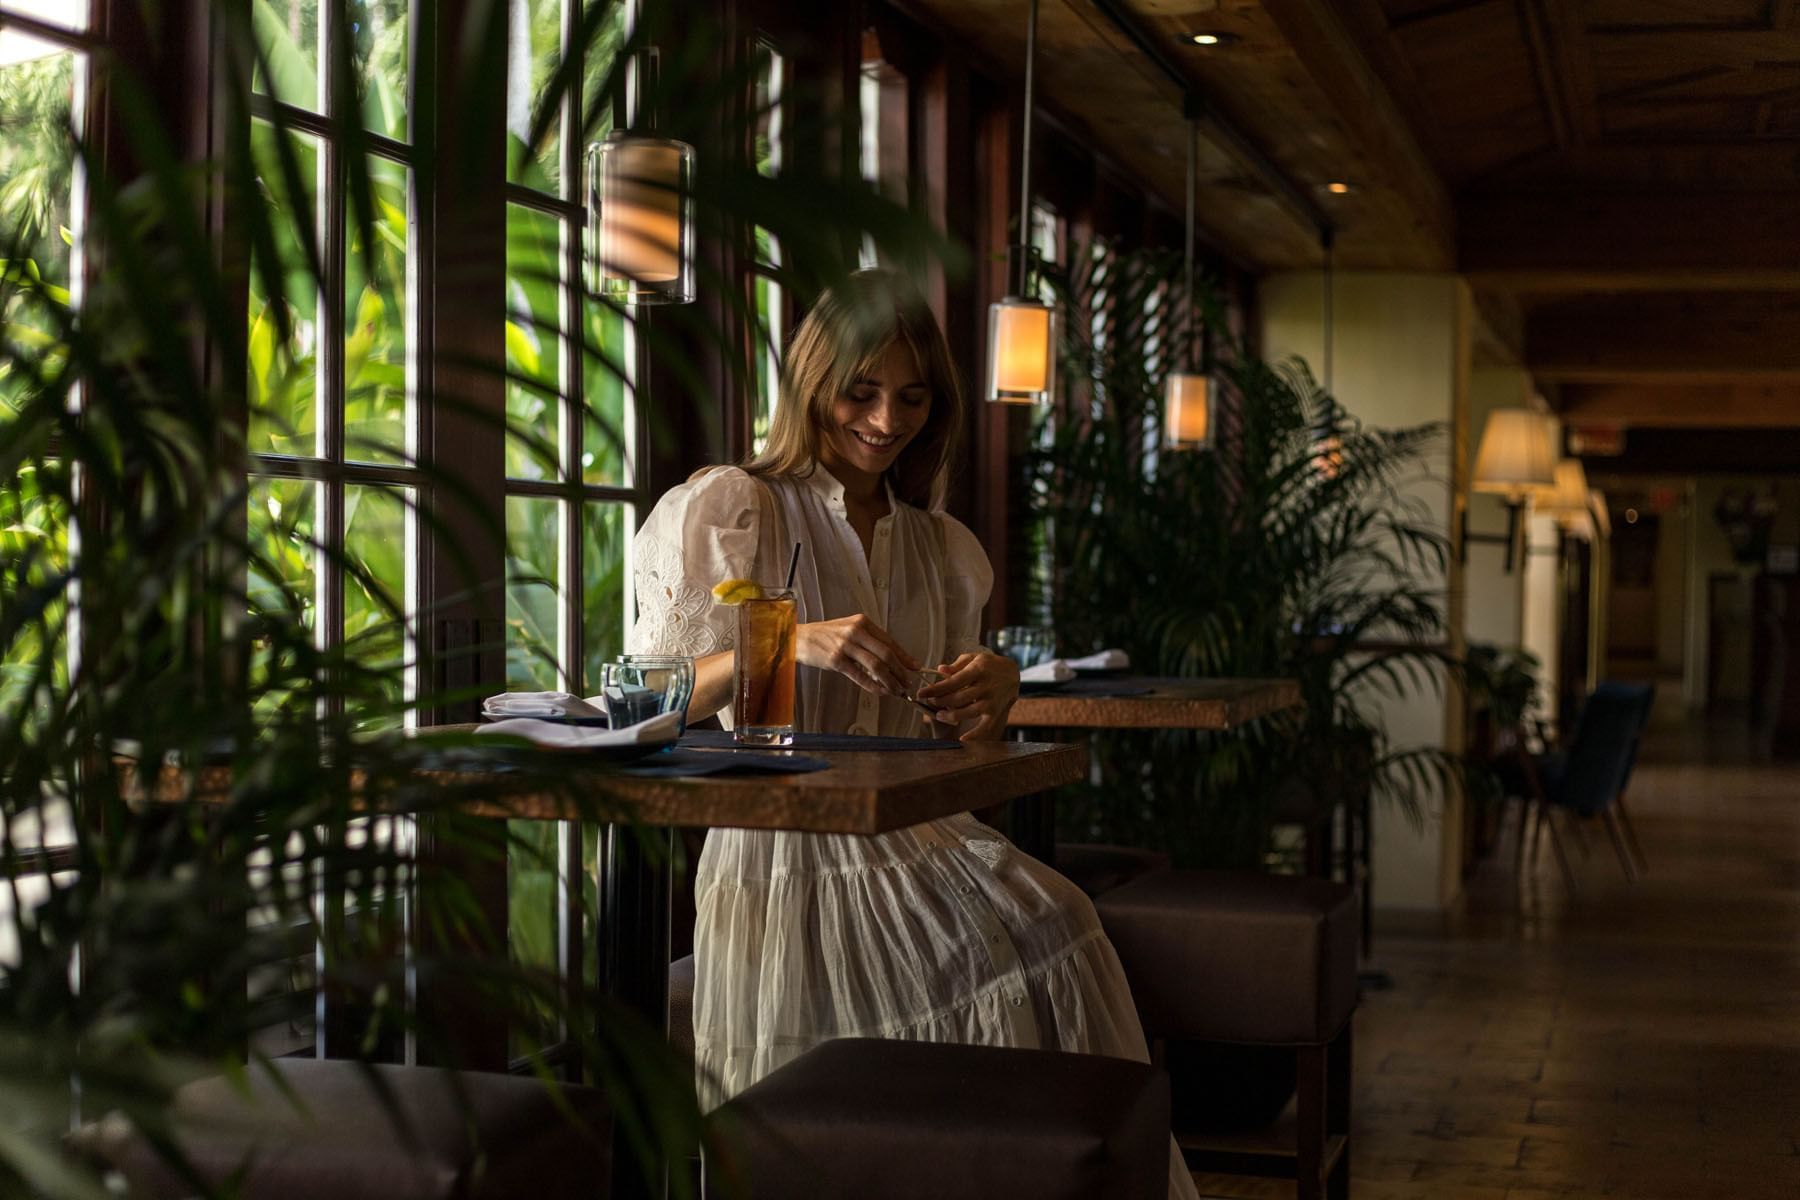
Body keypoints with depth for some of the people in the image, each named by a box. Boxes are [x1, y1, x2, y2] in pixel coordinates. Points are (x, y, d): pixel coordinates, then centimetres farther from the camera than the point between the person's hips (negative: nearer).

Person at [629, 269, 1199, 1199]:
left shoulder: (945, 551, 17)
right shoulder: (728, 511, 1)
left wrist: (994, 695, -3)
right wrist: (791, 643, -22)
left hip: (918, 846, 5)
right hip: (782, 861, -5)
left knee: (1052, 929, -25)